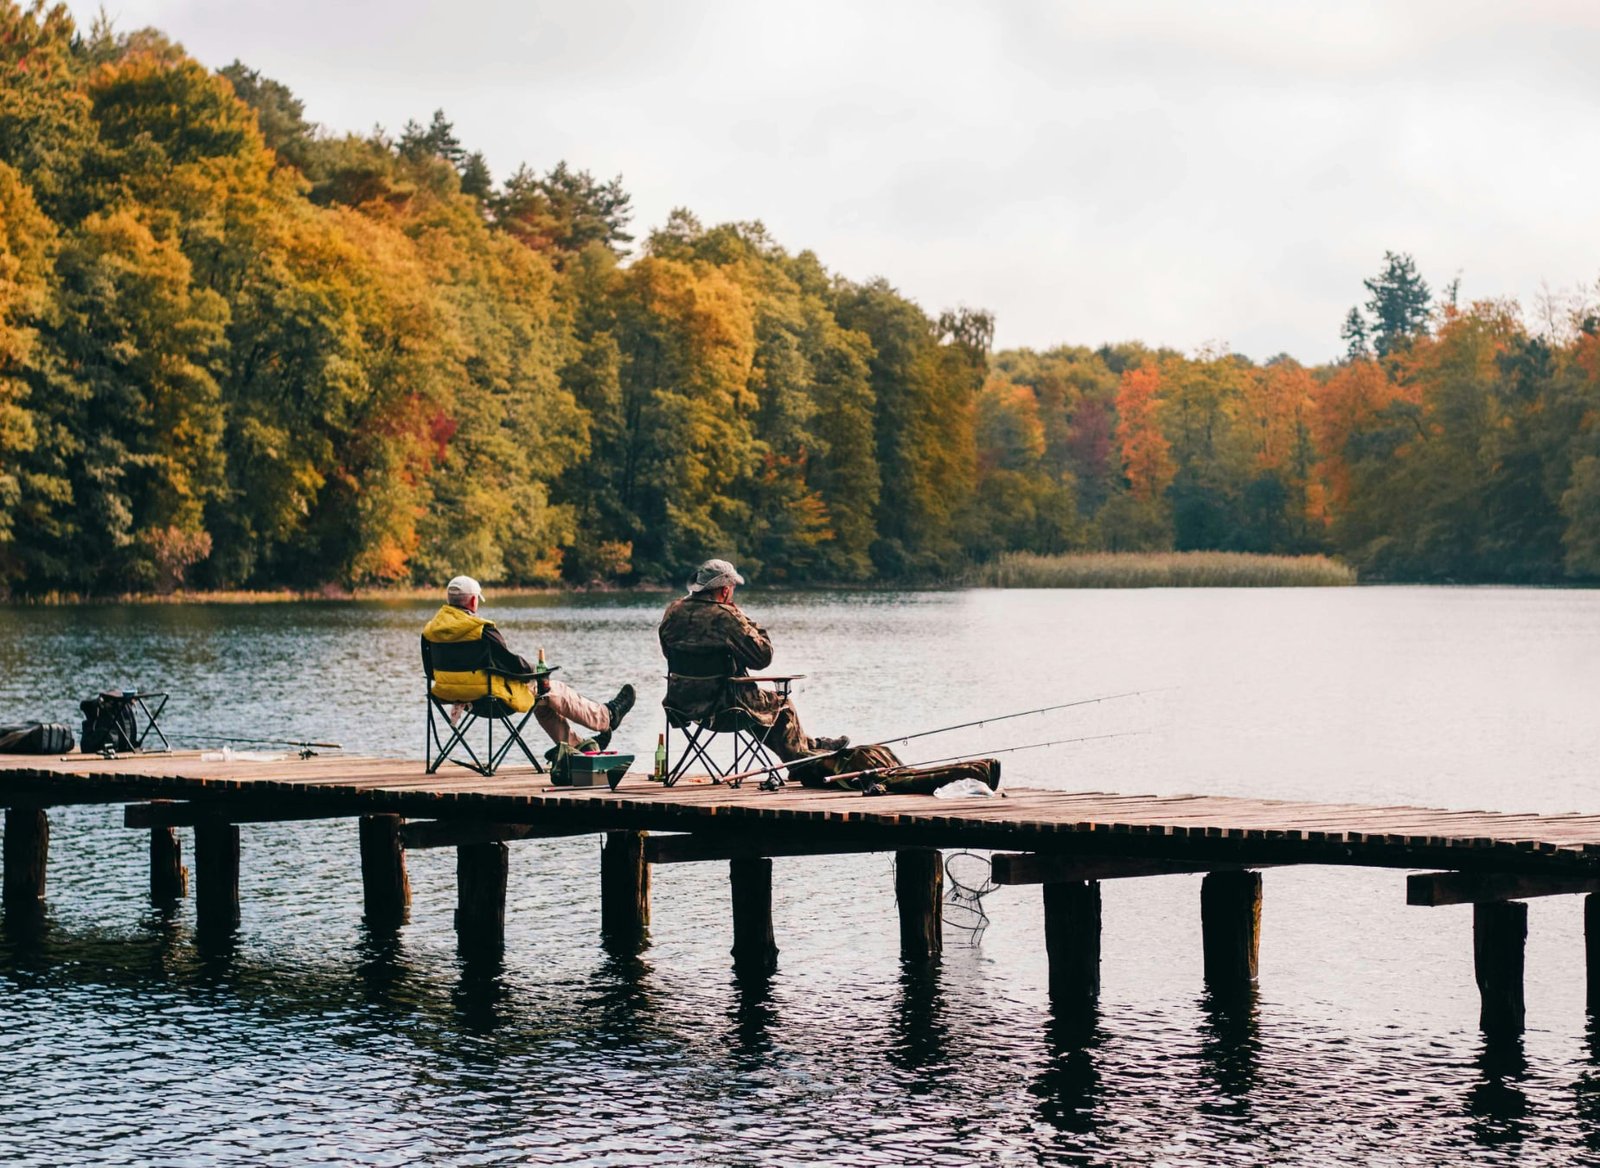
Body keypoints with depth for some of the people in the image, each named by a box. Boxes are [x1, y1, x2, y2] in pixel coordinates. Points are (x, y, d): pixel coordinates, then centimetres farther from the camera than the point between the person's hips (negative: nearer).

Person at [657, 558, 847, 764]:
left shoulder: (673, 611, -1)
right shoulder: (726, 617, -21)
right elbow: (763, 657, -16)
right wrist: (749, 624, -4)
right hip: (720, 703, -8)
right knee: (780, 704, 18)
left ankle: (808, 746, 47)